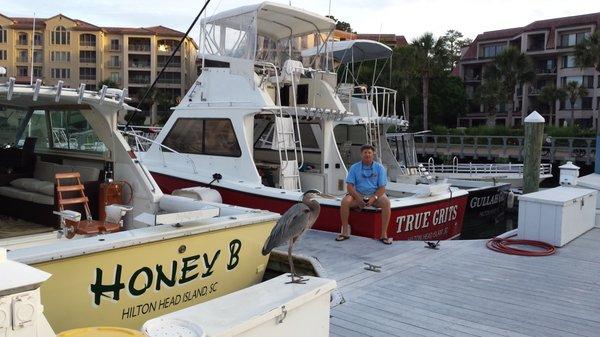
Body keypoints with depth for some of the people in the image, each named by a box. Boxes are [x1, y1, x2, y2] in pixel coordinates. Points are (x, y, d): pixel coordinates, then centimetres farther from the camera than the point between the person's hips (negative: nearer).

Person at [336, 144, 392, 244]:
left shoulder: (379, 168, 1)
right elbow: (349, 186, -5)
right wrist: (358, 198, -21)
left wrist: (373, 198, -22)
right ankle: (345, 231, -17)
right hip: (358, 195, 1)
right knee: (345, 201, -28)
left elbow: (382, 188, -4)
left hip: (375, 195, 0)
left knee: (386, 202, -31)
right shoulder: (354, 167, 2)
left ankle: (384, 234, -26)